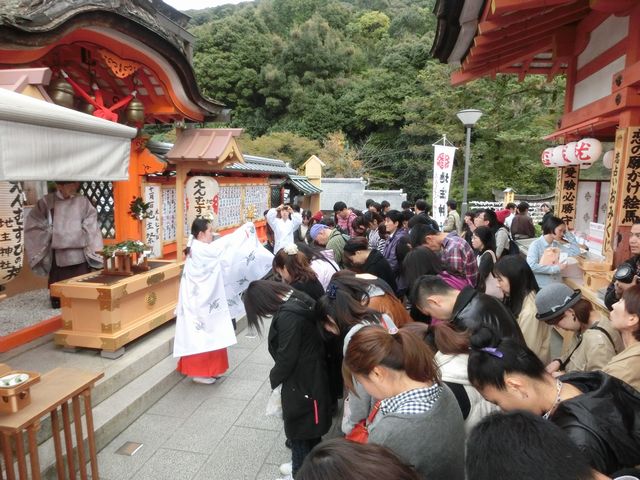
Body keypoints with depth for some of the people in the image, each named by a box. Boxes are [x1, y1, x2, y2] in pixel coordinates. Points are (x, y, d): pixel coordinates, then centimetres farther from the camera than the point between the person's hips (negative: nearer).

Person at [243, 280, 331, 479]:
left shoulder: (288, 316, -29)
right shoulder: (298, 300, 0)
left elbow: (286, 357, -23)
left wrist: (273, 377, -4)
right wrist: (277, 374, 7)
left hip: (300, 382, -9)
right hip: (309, 377, 9)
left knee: (298, 429, 12)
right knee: (308, 428, 26)